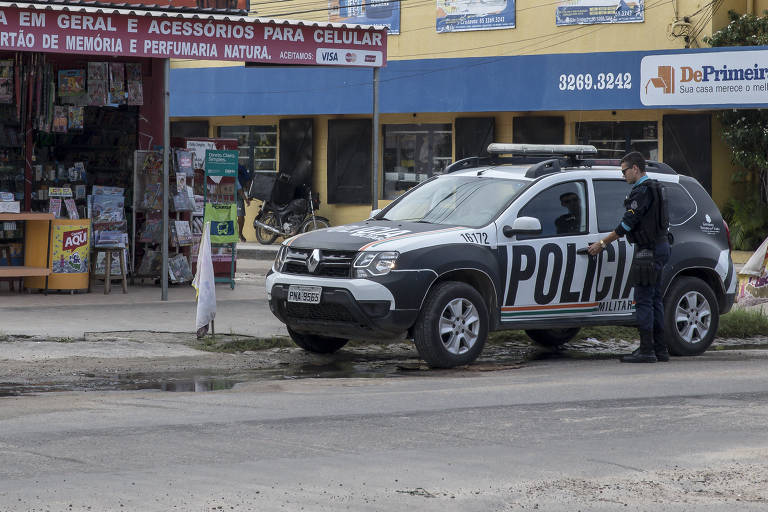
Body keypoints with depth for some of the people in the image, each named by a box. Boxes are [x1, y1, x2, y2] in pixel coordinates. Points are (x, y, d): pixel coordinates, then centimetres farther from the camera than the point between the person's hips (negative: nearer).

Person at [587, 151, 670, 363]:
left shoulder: (643, 191, -16)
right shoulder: (653, 188, 17)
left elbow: (628, 223, -17)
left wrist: (602, 244, -10)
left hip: (648, 251, -10)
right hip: (659, 246, 10)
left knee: (643, 300, -9)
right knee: (654, 299, 12)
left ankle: (647, 350, -10)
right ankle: (660, 349, 14)